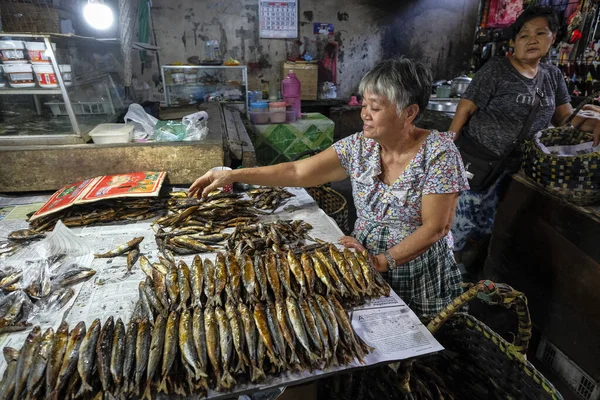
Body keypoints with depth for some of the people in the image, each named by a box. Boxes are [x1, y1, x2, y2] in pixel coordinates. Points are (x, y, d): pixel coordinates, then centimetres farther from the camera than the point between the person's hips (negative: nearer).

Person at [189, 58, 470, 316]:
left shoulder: (439, 153, -18)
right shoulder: (359, 146, -8)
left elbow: (435, 228, -19)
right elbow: (297, 172, -10)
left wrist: (381, 261, -25)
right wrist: (232, 175, -14)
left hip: (421, 280, -3)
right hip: (364, 264, 3)